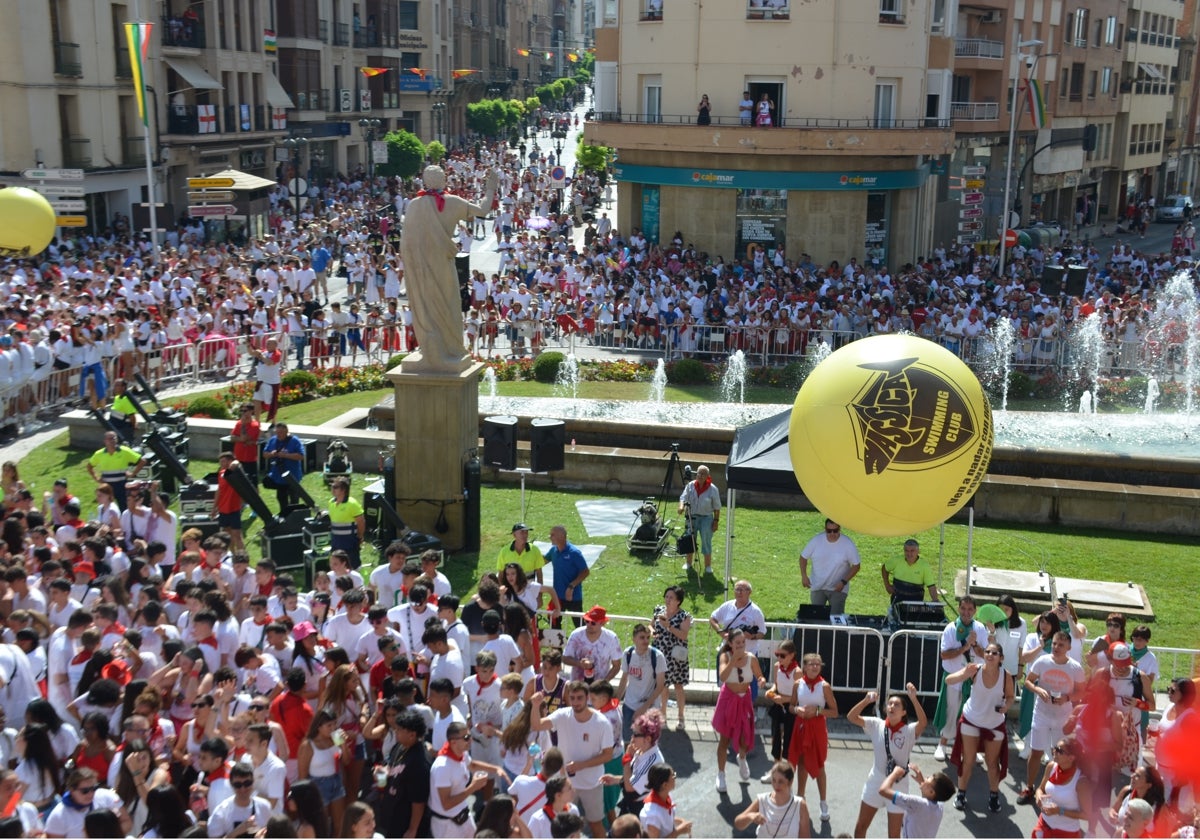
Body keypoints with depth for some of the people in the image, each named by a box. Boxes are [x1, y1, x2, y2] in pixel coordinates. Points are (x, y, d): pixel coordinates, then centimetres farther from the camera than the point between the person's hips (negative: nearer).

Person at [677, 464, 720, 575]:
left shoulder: (713, 489, -7)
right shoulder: (690, 486, 0)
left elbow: (717, 507, -3)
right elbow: (683, 497, -7)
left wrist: (716, 520, -5)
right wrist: (682, 506, -27)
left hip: (706, 517, -2)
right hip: (692, 516, 3)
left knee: (706, 541, -3)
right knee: (690, 540, 9)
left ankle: (708, 566, 8)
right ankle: (688, 563, 25)